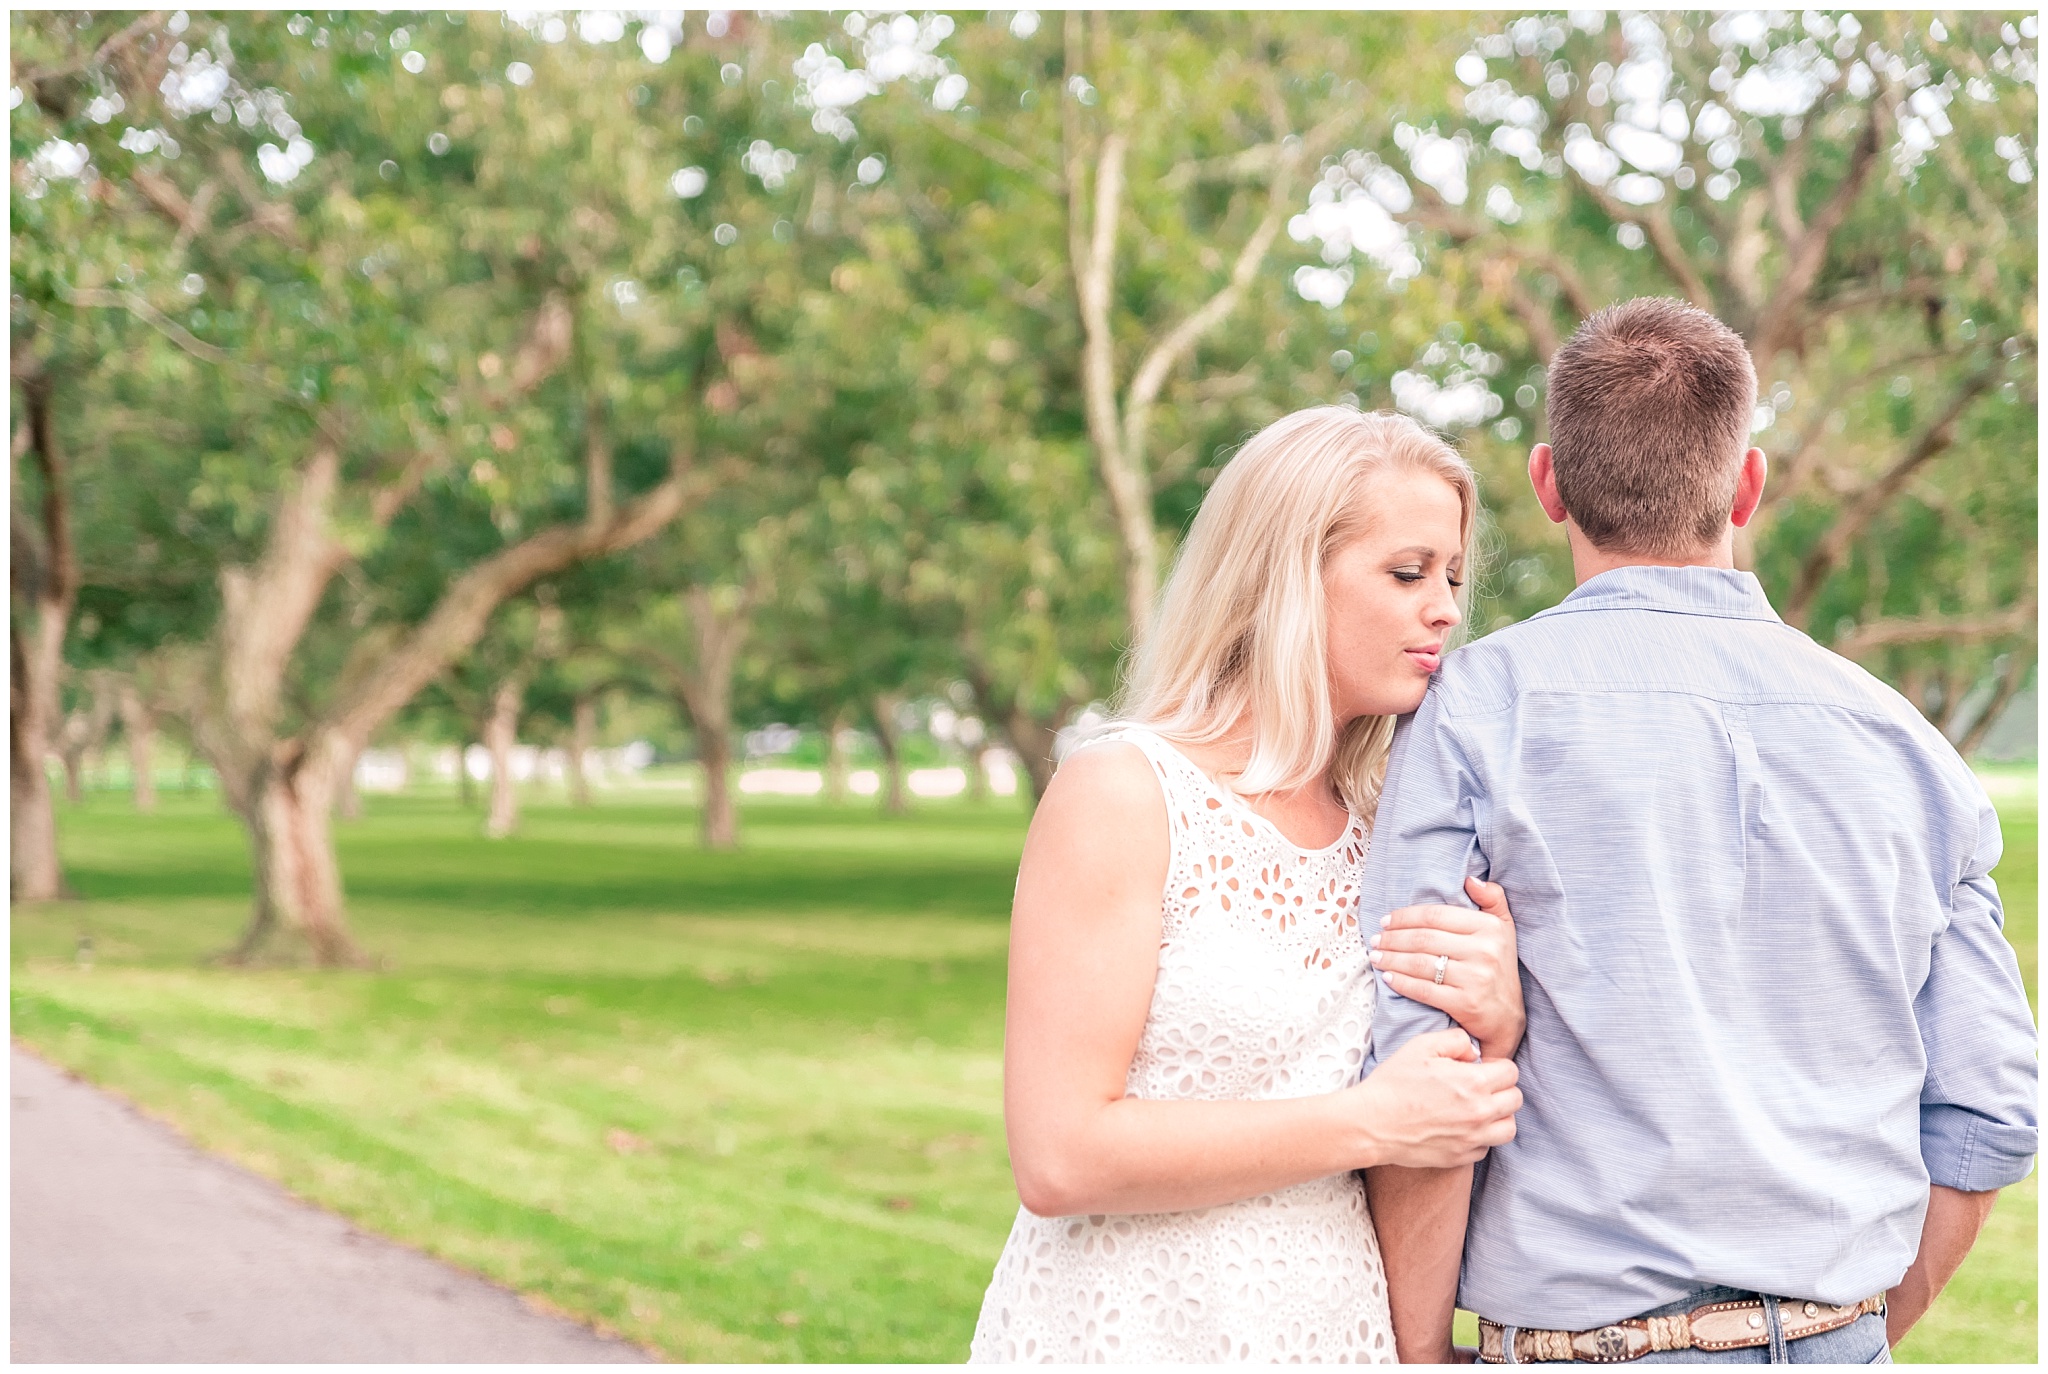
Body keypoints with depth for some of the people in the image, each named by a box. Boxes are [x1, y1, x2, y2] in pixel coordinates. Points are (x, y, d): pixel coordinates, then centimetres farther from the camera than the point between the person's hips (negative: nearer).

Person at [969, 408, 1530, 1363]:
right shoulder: (1120, 793, -12)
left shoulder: (1379, 833, 6)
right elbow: (1059, 1157, -19)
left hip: (1335, 1327, 6)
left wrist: (1498, 1026, -11)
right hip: (1128, 1325, -6)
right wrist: (1369, 1124, -17)